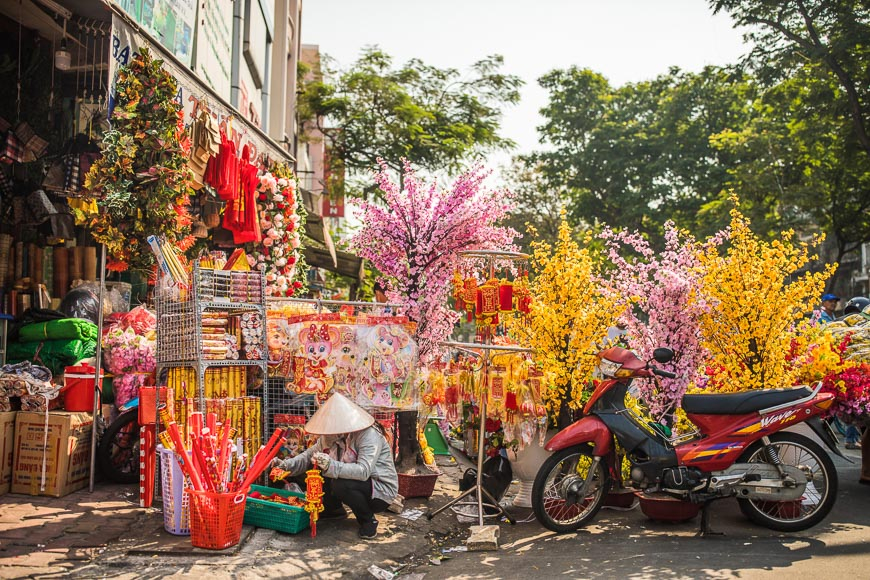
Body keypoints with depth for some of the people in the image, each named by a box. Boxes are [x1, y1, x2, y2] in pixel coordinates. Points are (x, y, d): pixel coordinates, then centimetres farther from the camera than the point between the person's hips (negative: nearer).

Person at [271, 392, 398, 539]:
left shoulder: (369, 435, -26)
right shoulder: (331, 436, -2)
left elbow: (363, 471, -38)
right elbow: (309, 455, 5)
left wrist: (332, 466, -49)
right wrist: (286, 465, -13)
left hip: (381, 491, -7)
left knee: (341, 485, -33)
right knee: (319, 470, -5)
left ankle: (368, 520, -7)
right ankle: (334, 510, 18)